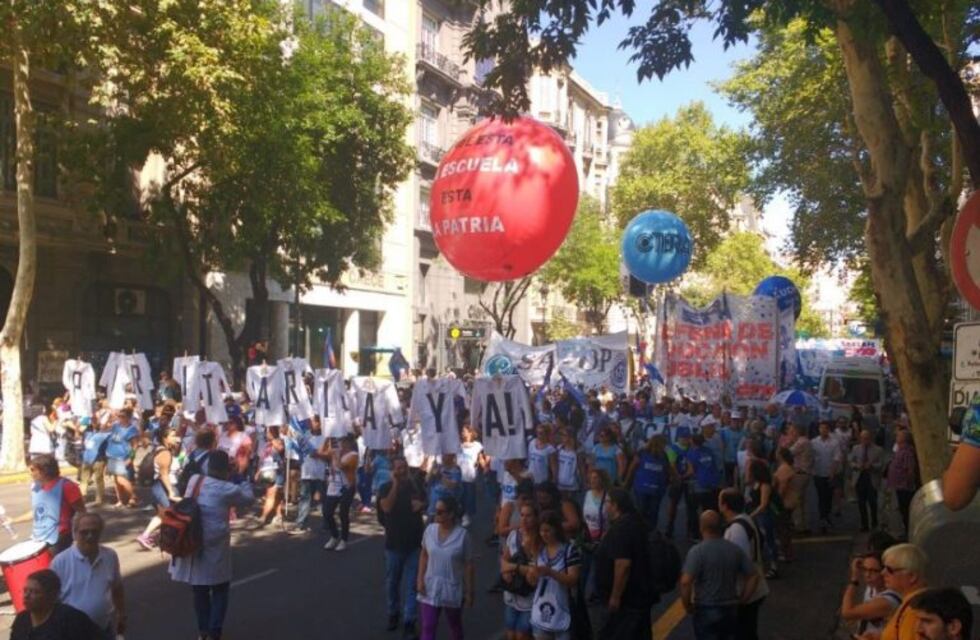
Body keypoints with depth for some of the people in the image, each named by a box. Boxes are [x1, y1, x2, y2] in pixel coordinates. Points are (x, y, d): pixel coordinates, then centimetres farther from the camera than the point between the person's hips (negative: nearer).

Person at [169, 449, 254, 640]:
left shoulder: (194, 480, -3)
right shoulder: (228, 490, -15)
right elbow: (249, 498, 3)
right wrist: (243, 479, 16)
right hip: (214, 547, -5)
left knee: (199, 590, 20)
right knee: (220, 590, 13)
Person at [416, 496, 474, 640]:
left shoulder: (462, 535, -18)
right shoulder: (430, 529, -8)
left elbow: (468, 565, -11)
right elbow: (424, 555, 5)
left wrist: (469, 591, -6)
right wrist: (420, 579, -2)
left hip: (453, 589, -2)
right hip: (431, 588, 2)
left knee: (455, 625, 19)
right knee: (428, 627, 2)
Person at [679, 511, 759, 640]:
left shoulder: (697, 551, -16)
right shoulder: (735, 549, 2)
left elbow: (686, 581, -25)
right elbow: (754, 576, 5)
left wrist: (687, 605, -10)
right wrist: (741, 601, 10)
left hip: (706, 611, -5)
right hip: (731, 609, 5)